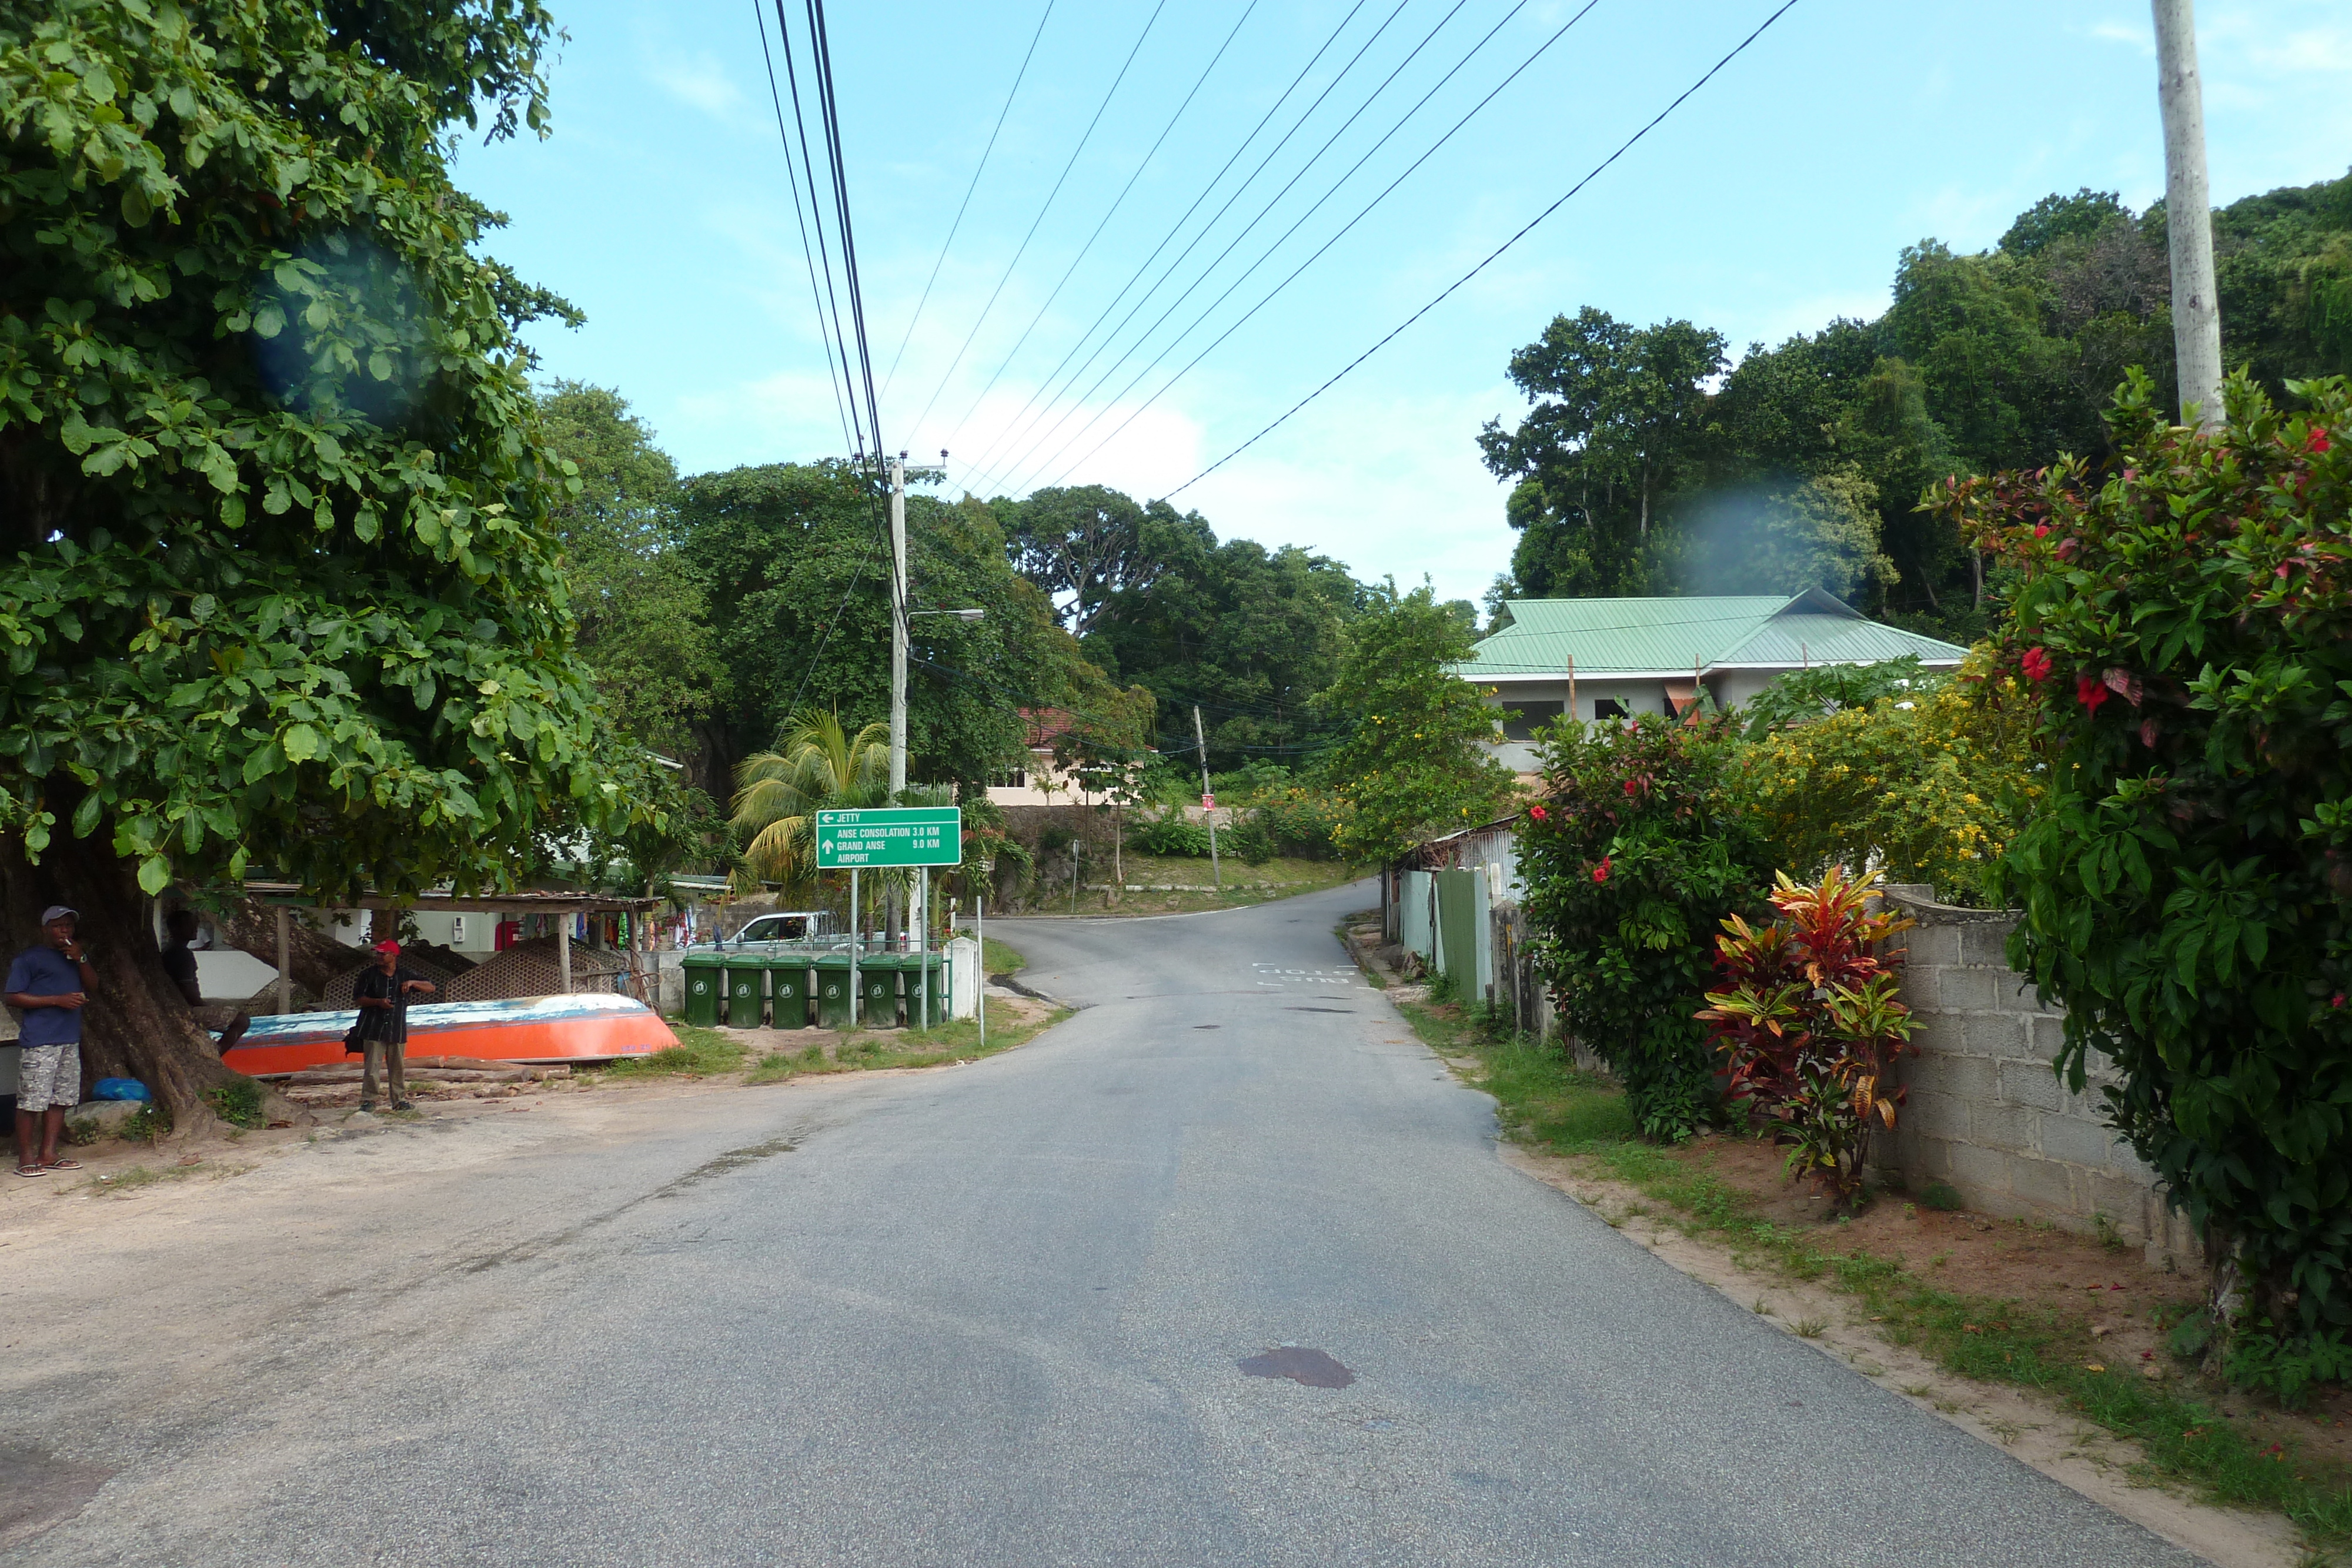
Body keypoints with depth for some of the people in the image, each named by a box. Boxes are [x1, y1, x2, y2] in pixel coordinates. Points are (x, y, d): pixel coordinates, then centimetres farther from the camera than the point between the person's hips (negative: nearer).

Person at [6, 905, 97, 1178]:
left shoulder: (74, 956, 20)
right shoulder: (29, 958, -1)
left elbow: (92, 987, 15)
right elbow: (14, 997, -7)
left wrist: (81, 960, -1)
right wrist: (58, 999, -14)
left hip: (70, 1040, 7)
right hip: (40, 1042, -7)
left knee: (61, 1099, 7)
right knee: (32, 1101, -7)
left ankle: (48, 1154, 14)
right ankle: (26, 1159, 0)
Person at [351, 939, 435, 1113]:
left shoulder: (406, 975, 7)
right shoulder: (369, 976, 3)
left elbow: (431, 988, 6)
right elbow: (358, 998, 2)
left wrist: (413, 983, -12)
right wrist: (378, 1002, -15)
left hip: (397, 1030, 2)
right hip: (373, 1030, -1)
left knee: (398, 1067, 7)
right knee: (371, 1067, -5)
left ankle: (400, 1100, 16)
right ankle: (368, 1100, 3)